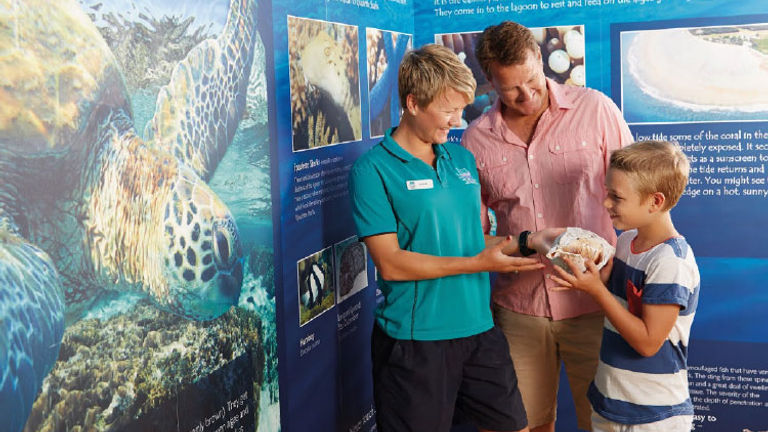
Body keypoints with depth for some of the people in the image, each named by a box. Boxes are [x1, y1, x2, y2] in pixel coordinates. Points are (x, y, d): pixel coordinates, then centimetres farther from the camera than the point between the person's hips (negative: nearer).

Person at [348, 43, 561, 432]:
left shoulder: (463, 159, 10)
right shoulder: (373, 170, -9)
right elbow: (391, 264, -16)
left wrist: (526, 241, 0)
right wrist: (477, 264, -17)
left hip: (480, 329, 6)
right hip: (415, 340, -6)